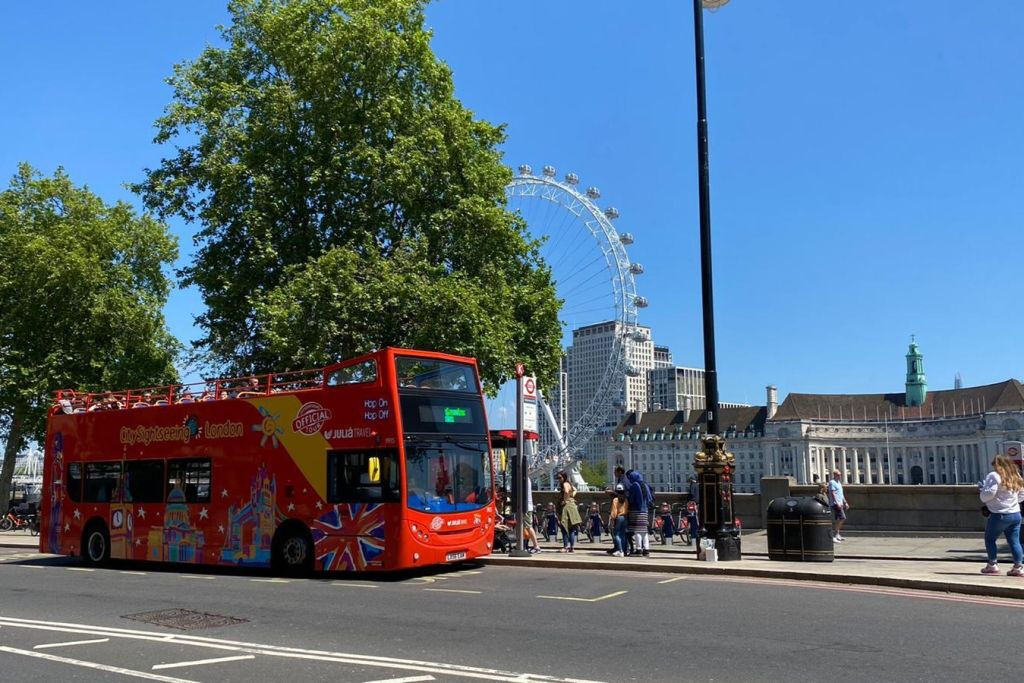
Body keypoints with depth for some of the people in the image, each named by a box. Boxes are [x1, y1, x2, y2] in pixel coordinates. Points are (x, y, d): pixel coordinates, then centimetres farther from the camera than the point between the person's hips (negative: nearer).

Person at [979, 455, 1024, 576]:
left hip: (999, 515, -6)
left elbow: (988, 494, -18)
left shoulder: (994, 476, -11)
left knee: (990, 539, 9)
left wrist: (982, 488, 1)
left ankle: (992, 565, 10)